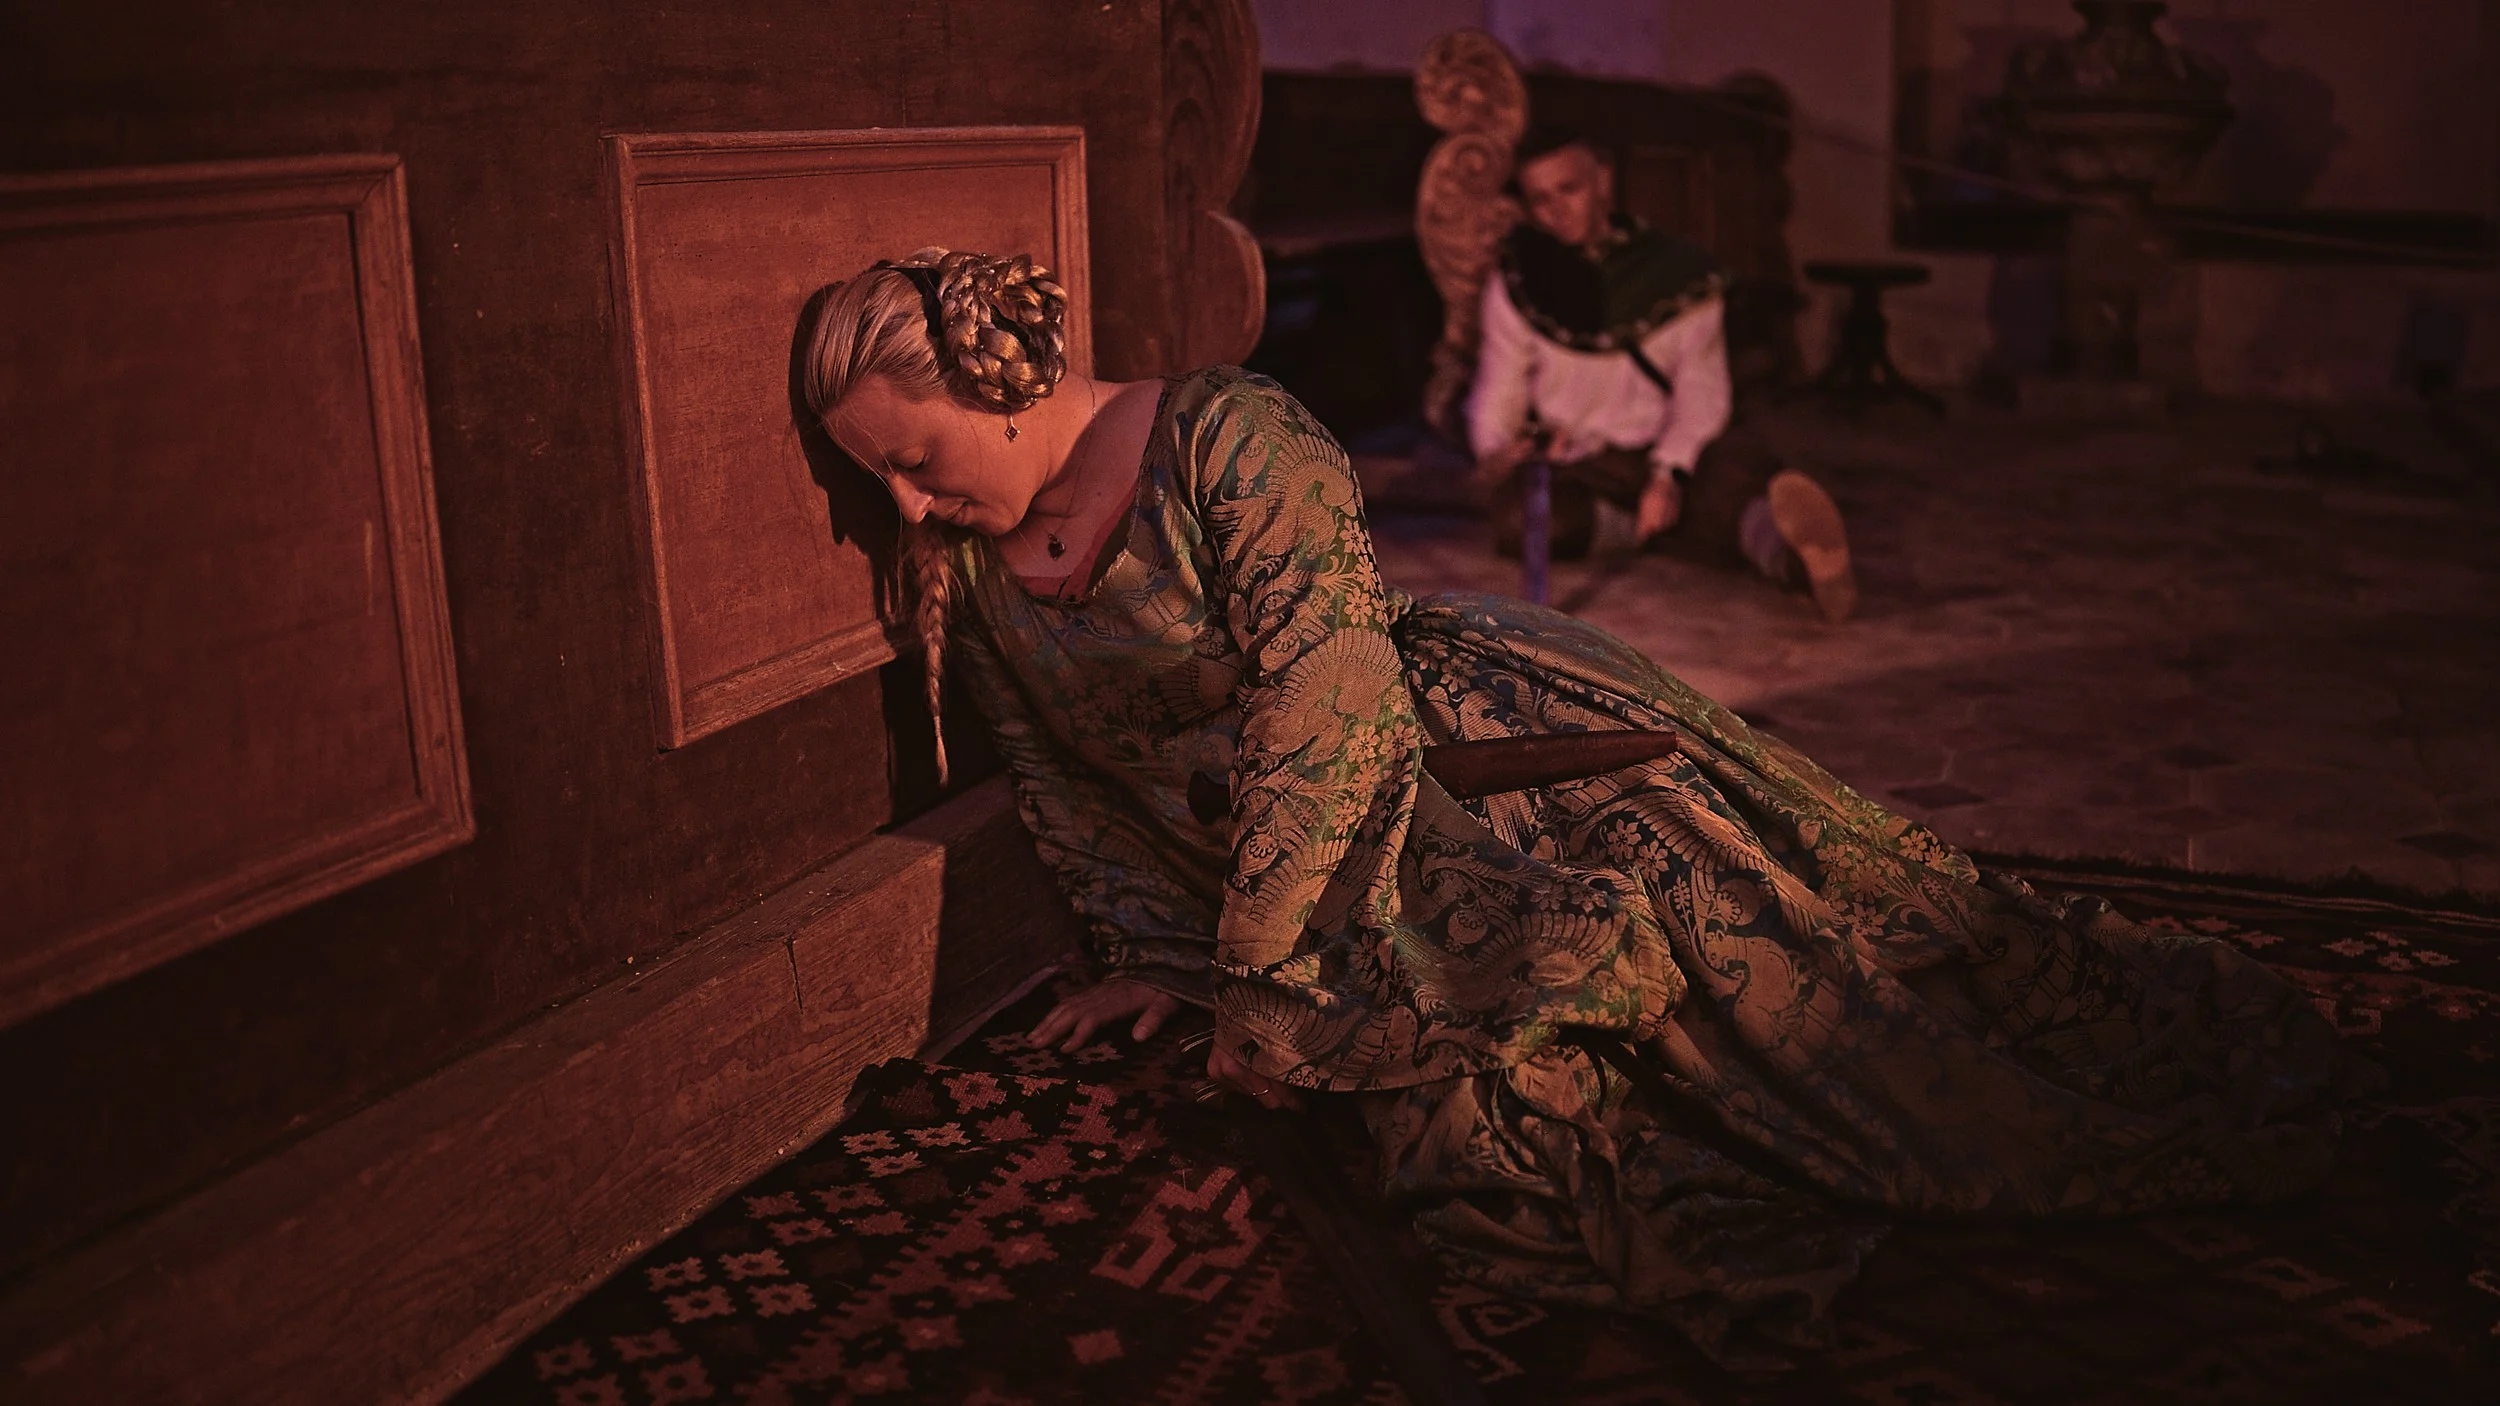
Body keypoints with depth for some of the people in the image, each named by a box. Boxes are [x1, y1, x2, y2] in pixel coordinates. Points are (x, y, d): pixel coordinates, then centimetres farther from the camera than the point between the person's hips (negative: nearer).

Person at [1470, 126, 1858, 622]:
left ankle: (1794, 550, -66)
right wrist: (1495, 451, -17)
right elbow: (1498, 391, 7)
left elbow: (1703, 391, -3)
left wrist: (1668, 474, -22)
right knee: (1522, 519, -37)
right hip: (1574, 470, 0)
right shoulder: (1516, 287, 10)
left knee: (1739, 453, -36)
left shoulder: (1678, 272, 7)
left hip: (1664, 457, 0)